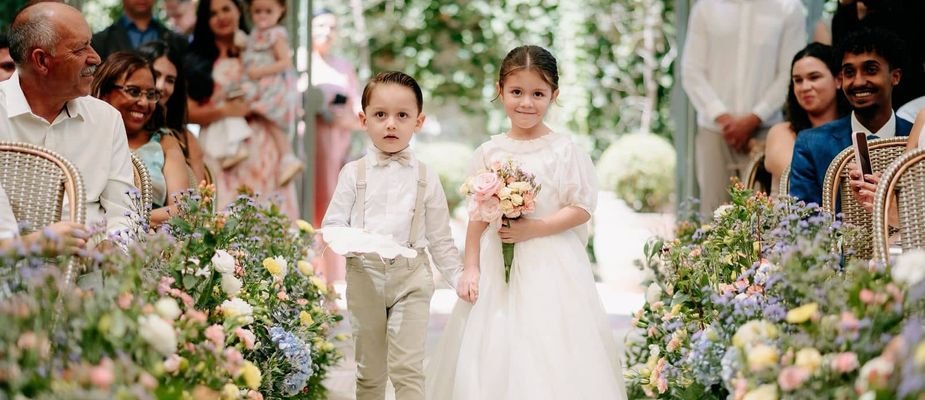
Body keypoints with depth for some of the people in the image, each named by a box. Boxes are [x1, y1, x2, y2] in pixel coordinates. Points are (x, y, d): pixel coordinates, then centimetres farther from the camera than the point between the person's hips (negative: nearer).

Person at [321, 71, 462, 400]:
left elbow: (440, 240, 8)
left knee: (407, 369, -6)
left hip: (411, 278, -1)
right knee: (369, 371, 11)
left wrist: (460, 277, -2)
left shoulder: (426, 178, 4)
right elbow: (332, 225, 0)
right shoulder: (354, 173, 2)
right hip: (365, 276, 1)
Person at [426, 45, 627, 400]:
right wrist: (470, 269, 2)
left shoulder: (564, 150, -5)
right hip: (497, 266, 3)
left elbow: (582, 208, -6)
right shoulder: (489, 153, 5)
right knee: (492, 351, 4)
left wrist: (534, 229, -15)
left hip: (551, 267, -3)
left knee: (550, 352, -5)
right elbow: (477, 217, 7)